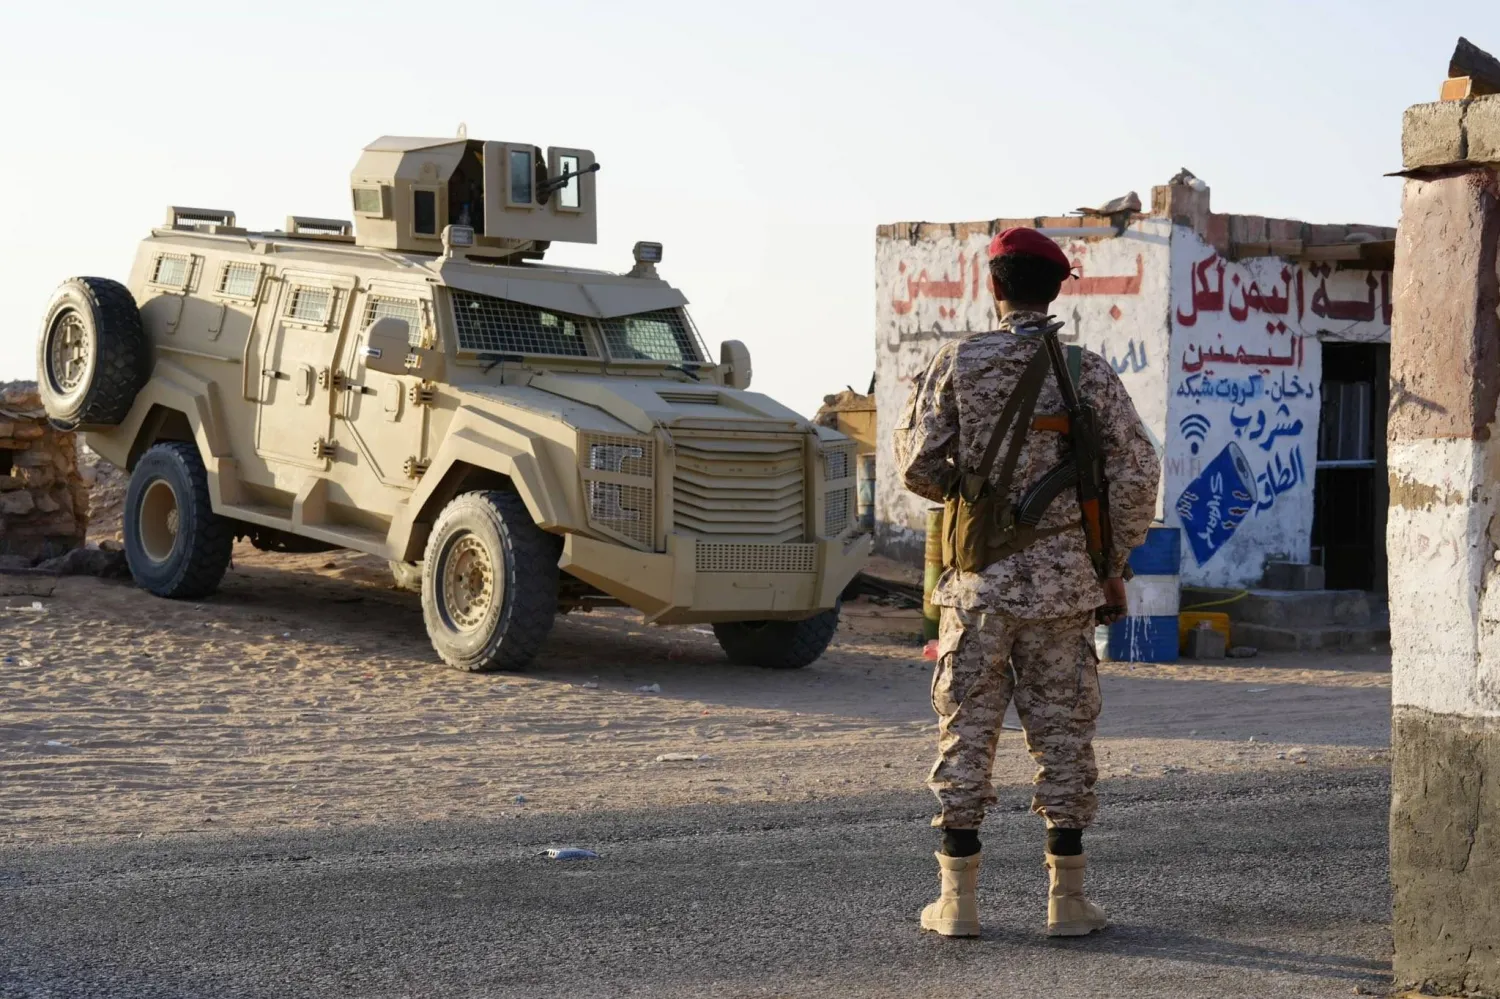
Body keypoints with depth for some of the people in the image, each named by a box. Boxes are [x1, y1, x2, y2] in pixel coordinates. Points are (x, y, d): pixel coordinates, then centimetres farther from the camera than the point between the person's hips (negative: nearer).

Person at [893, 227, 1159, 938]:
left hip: (977, 579, -1)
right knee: (1062, 734, 6)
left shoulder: (958, 363, -4)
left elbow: (917, 463, -5)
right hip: (1063, 582, 1)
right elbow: (1137, 474, -1)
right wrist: (1113, 565, 10)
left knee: (966, 731, 6)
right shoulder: (1089, 373, -1)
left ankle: (958, 899, 8)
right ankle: (1067, 899, 9)